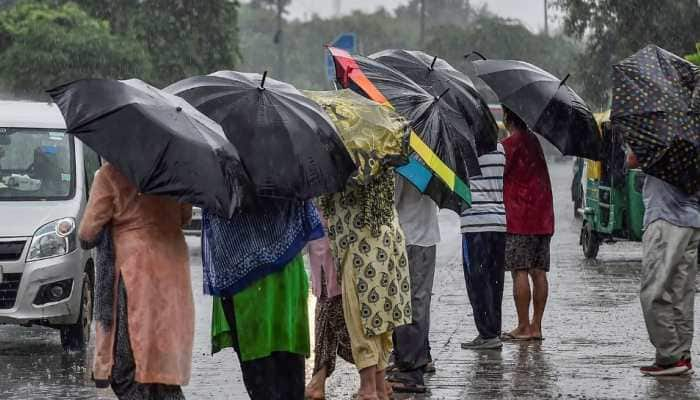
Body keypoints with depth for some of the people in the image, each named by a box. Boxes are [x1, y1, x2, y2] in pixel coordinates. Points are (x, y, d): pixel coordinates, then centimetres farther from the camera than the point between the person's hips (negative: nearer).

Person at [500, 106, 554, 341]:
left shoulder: (509, 145, -9)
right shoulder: (535, 142, 14)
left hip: (519, 219, -7)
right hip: (542, 218, 7)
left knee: (519, 272, -6)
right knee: (538, 272, 6)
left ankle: (523, 328, -7)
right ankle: (536, 326, 7)